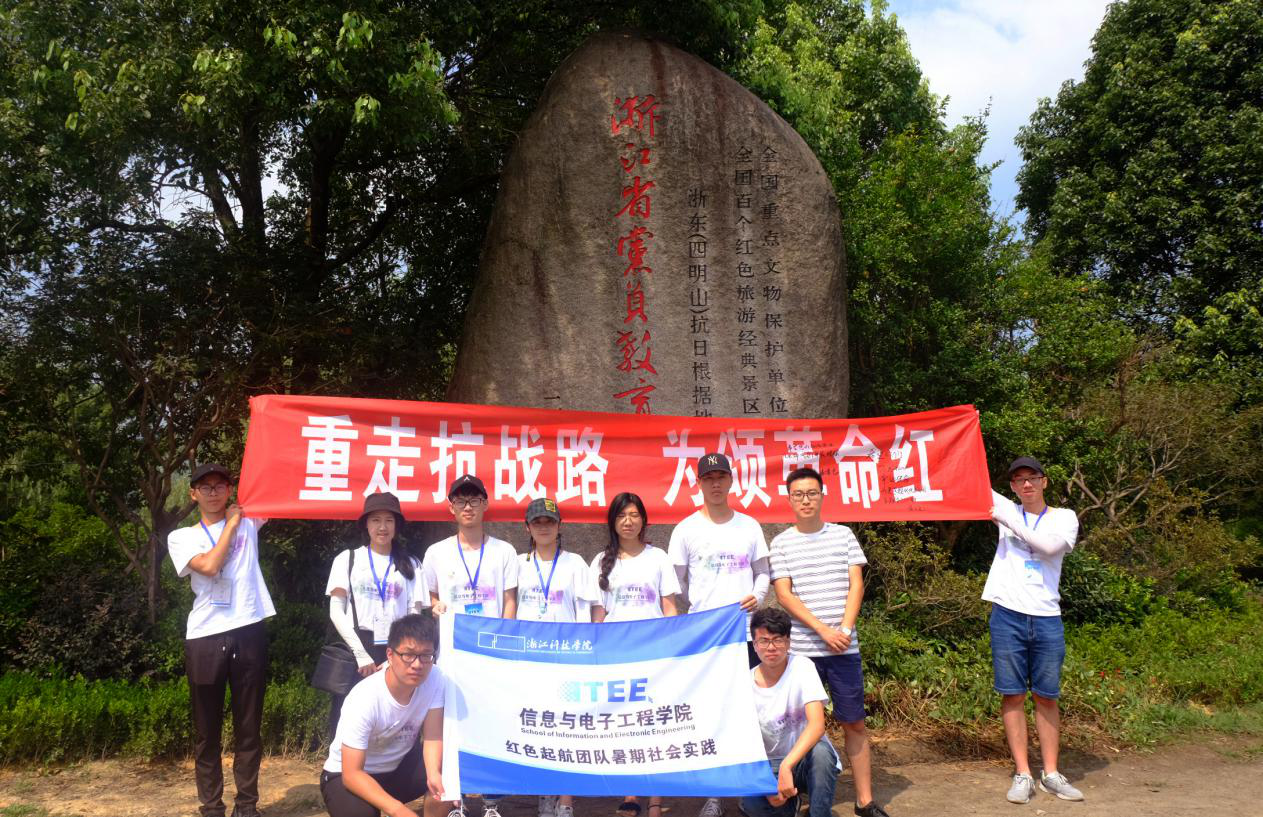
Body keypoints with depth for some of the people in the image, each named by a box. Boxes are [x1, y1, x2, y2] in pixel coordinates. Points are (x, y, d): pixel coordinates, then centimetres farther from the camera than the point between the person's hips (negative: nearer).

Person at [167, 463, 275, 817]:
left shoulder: (248, 520, 12)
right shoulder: (181, 537, 7)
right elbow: (209, 565, -11)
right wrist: (230, 524, -1)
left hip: (249, 632, 1)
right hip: (205, 638, -1)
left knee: (249, 726, 7)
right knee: (207, 730, 7)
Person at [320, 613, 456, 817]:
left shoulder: (436, 679, -19)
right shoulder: (364, 699, -31)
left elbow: (432, 735, -18)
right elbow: (351, 774, -31)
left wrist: (434, 774, -40)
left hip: (399, 767, 4)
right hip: (347, 775, -4)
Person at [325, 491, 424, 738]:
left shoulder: (410, 564, 9)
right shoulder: (348, 559, 7)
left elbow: (414, 614, 5)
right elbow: (336, 611, 1)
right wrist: (362, 655, -8)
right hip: (356, 653, 0)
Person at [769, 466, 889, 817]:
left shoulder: (843, 535, 6)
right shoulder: (781, 543, 1)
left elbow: (856, 584, 3)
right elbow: (784, 595, -5)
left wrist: (845, 630, -10)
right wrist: (823, 630, -14)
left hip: (844, 646, 1)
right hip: (800, 648, -1)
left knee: (854, 723, 6)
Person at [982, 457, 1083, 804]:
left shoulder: (1065, 517, 5)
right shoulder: (1007, 509, 8)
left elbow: (1050, 545, -16)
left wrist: (1007, 520, -14)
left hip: (1046, 619, 0)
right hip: (1008, 615, 0)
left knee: (1047, 697, 8)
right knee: (1013, 695, 2)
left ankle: (1050, 774, 16)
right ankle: (1023, 774, 9)